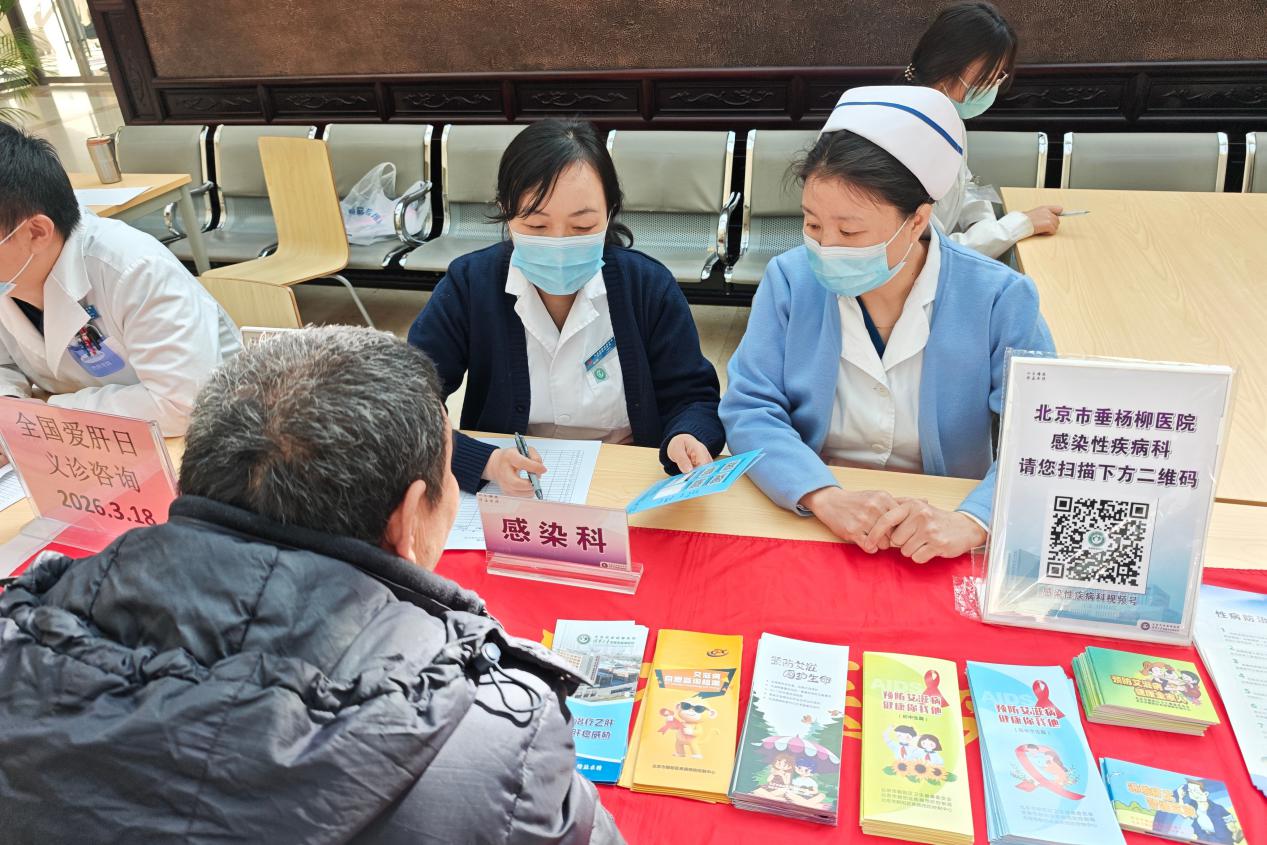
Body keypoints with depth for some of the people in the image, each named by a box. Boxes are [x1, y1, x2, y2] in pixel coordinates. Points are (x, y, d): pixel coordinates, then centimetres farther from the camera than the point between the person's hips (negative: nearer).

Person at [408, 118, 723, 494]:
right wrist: (484, 461, -32)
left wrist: (686, 439, -26)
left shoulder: (650, 286, -7)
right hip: (507, 502, 0)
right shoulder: (468, 284, -9)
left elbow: (693, 397, -1)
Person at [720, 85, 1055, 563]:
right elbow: (749, 409, -8)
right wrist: (825, 497, -25)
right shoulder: (790, 280, -3)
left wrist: (969, 523, -31)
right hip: (800, 520, 0)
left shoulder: (1001, 300, -7)